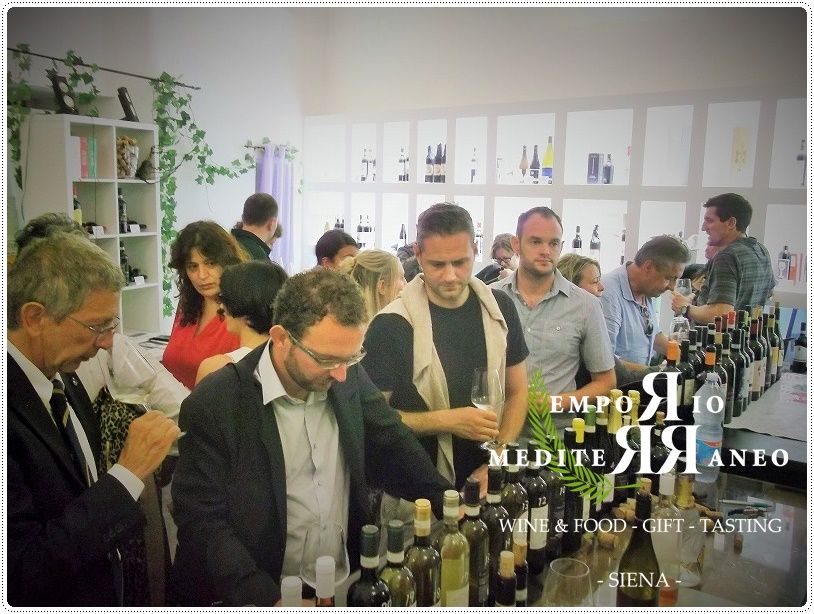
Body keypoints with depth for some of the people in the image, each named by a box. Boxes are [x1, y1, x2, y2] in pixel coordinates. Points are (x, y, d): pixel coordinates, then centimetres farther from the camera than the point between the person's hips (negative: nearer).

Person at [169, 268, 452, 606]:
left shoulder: (351, 379, -1)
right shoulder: (214, 404, -14)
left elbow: (393, 447, 10)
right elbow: (203, 522, -13)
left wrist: (450, 503, -4)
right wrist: (271, 600, -22)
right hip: (254, 595, -4)